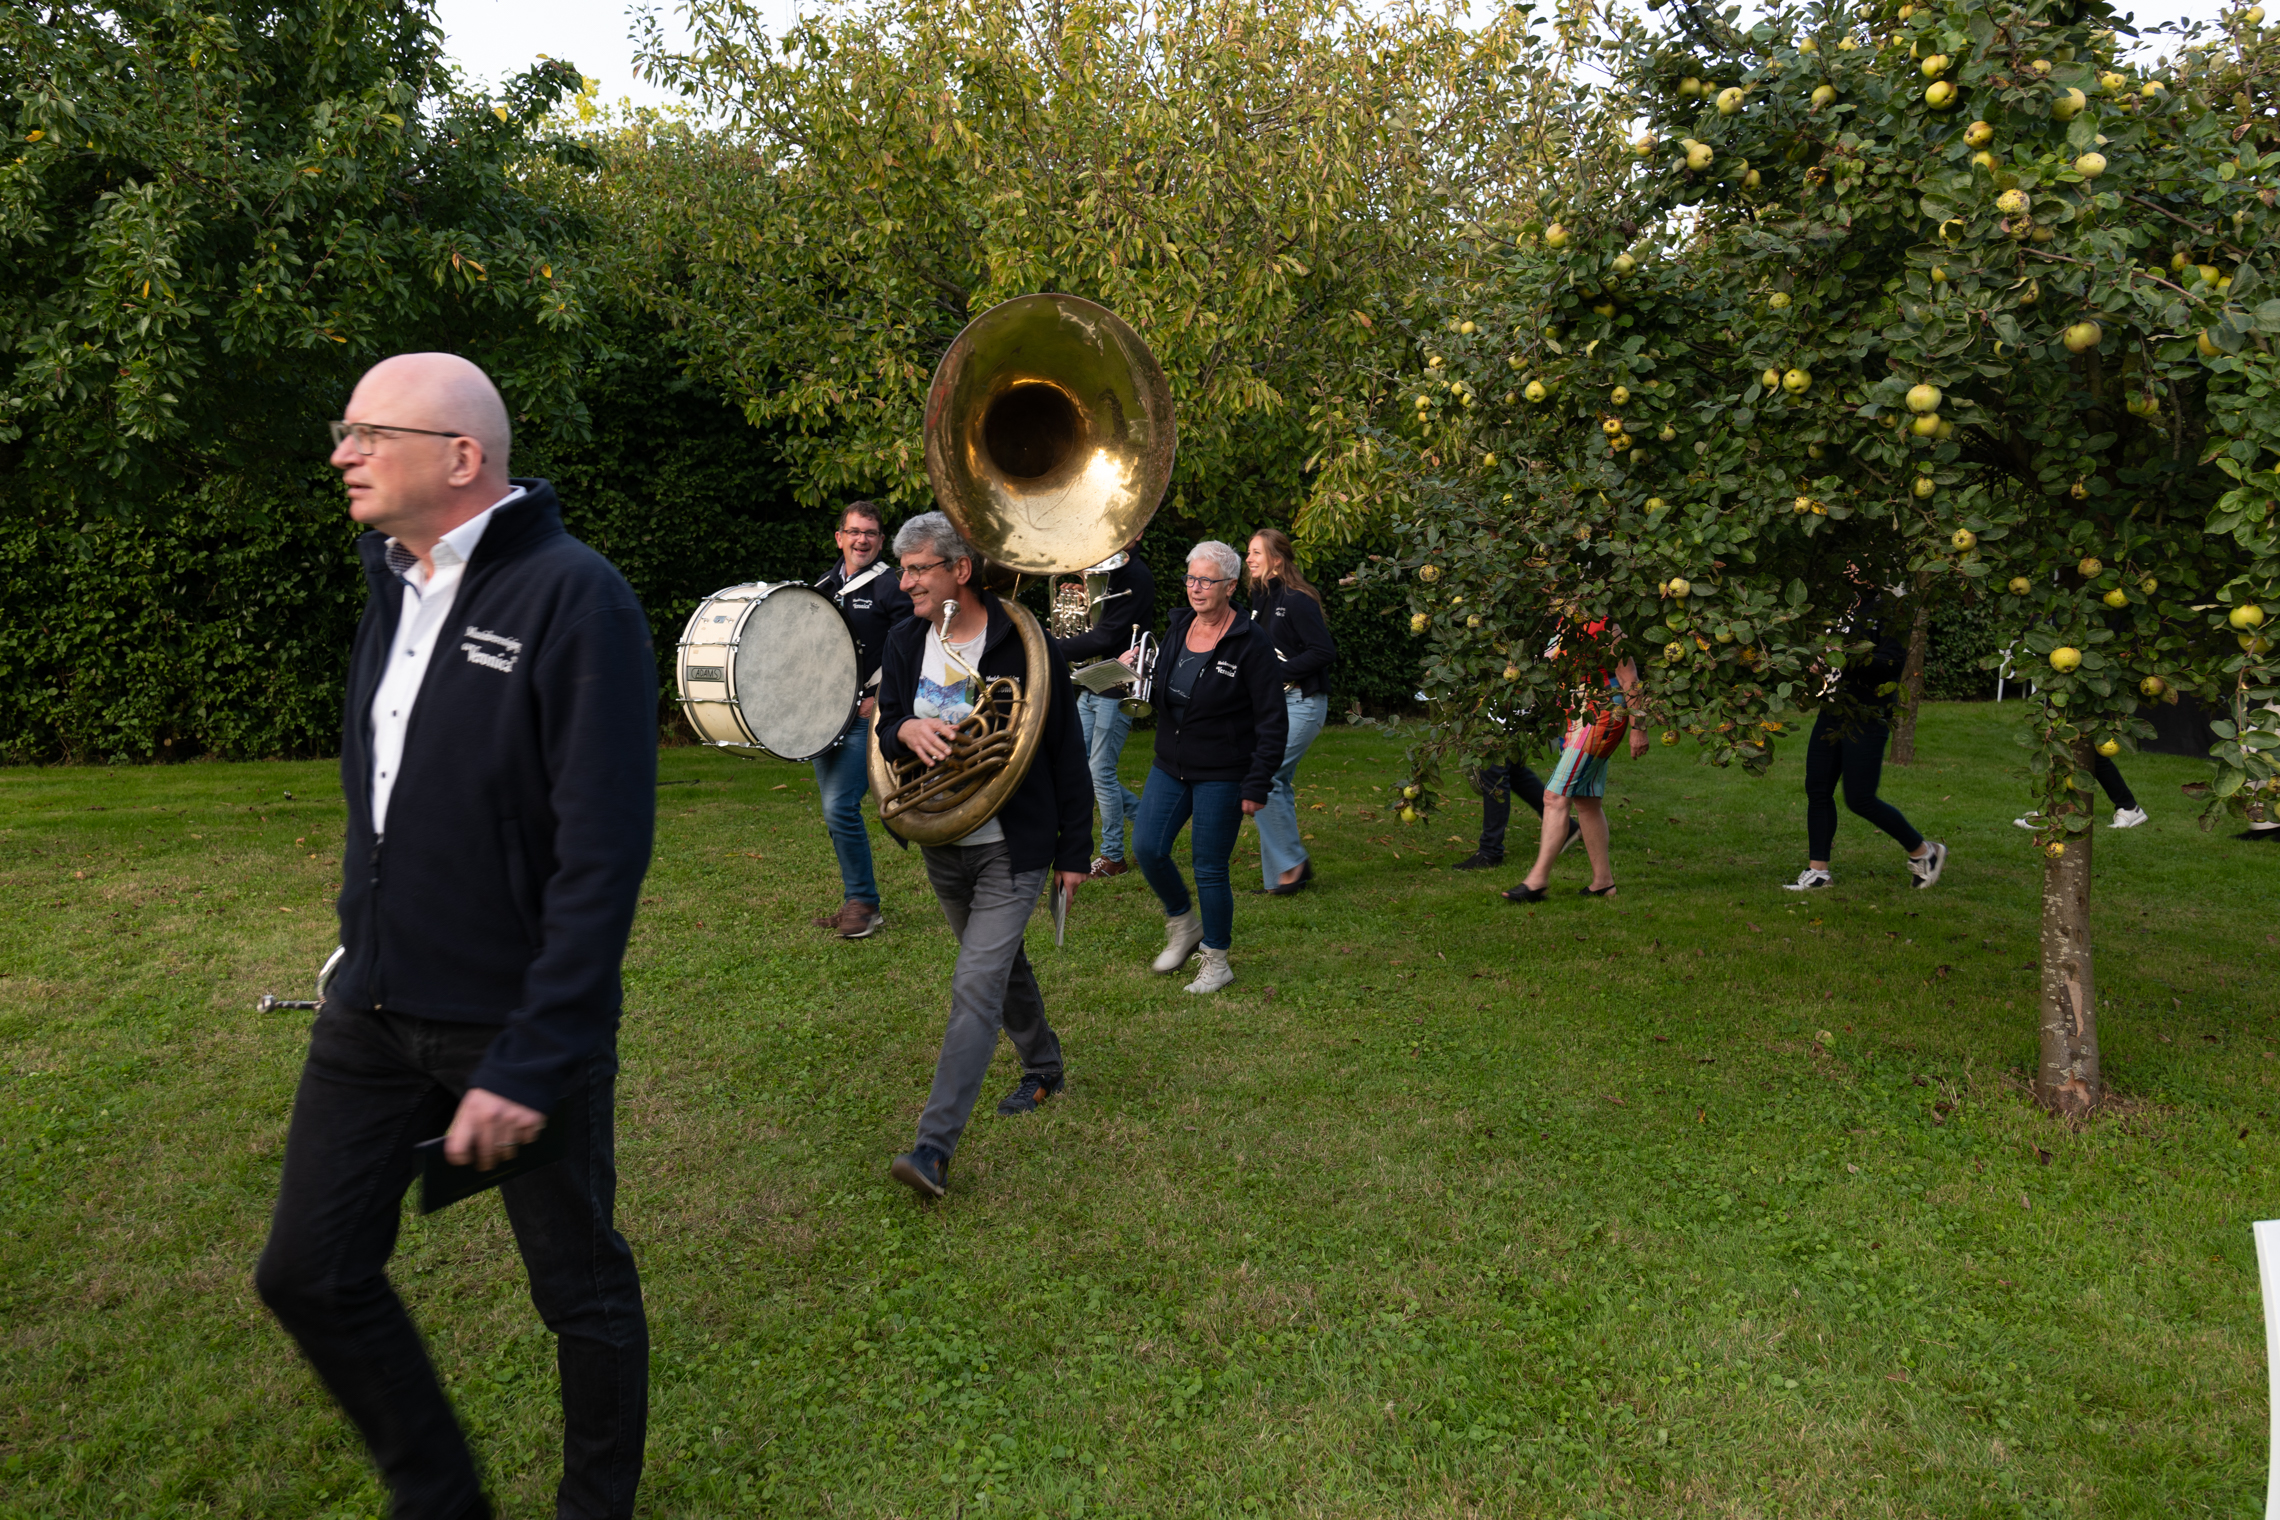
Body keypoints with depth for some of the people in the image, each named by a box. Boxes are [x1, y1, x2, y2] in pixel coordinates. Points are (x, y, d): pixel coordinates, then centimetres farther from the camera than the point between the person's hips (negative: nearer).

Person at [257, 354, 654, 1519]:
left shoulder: (574, 598, -18)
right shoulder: (394, 585, 7)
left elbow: (604, 853, -21)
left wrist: (532, 1062, -21)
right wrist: (364, 949, 15)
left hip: (517, 1022, -7)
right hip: (374, 1007, 8)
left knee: (580, 1291, 10)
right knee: (308, 1273, 13)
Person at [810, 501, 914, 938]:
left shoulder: (892, 587, -4)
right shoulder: (822, 586, 15)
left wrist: (879, 698, -13)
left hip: (868, 715, -7)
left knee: (840, 808, -15)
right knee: (836, 811, 9)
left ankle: (863, 903, -2)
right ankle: (857, 902, 21)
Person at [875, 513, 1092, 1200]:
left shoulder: (1022, 643, -14)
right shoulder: (905, 641, 2)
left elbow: (1066, 751, -9)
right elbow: (884, 725, 7)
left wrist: (1074, 852, -6)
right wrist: (905, 731, -20)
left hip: (1013, 849, -6)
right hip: (943, 847, 6)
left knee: (976, 986, -12)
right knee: (1003, 965, 22)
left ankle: (934, 1146, -13)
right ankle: (1043, 1067, 45)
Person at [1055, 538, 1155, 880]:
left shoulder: (1136, 578, -15)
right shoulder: (1104, 572, 14)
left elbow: (1107, 638, -22)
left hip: (1118, 688, -9)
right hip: (1092, 685, 9)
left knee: (1101, 771, -4)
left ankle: (1113, 856, 10)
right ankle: (1144, 815, 24)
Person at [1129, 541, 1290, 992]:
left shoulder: (1250, 643, -13)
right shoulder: (1178, 626, 6)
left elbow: (1273, 721, -12)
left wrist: (1257, 785, -15)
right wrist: (1143, 683, -4)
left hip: (1221, 775, -6)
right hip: (1170, 766, 6)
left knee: (1209, 868, 0)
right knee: (1147, 846, -4)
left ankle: (1217, 963, 19)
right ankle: (1183, 925, 23)